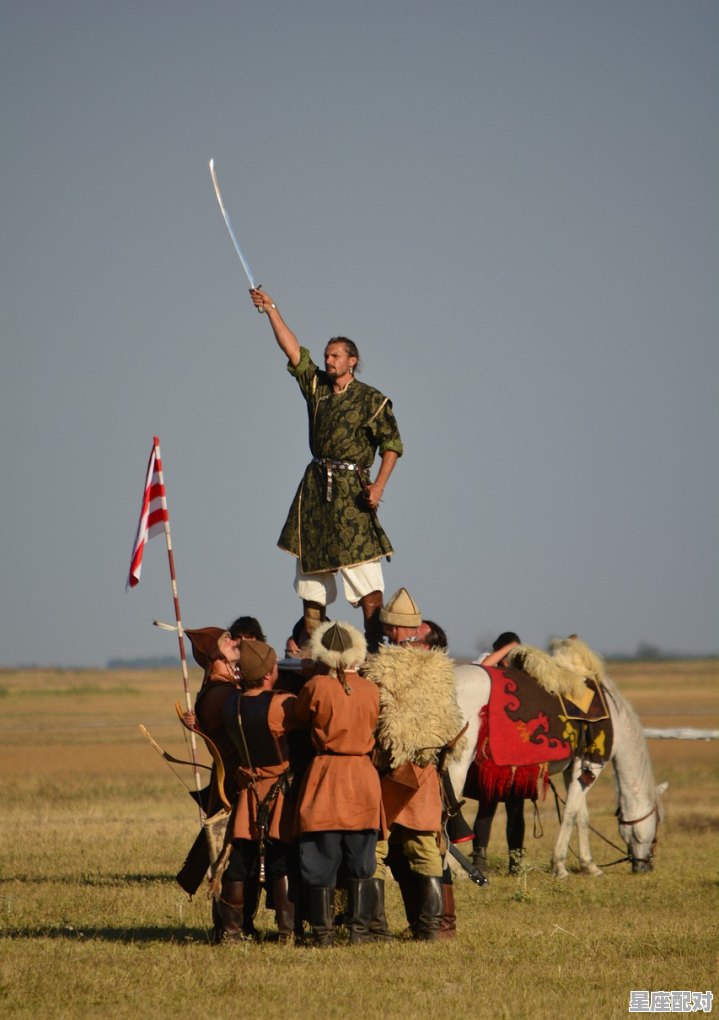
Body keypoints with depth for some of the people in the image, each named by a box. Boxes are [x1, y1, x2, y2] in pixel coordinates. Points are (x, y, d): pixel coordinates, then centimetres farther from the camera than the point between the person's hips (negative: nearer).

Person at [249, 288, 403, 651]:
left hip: (352, 490, -6)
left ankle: (375, 645, -17)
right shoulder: (316, 386, 11)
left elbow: (392, 443, -6)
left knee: (363, 568, -12)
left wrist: (379, 484, -18)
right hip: (316, 485, 6)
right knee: (311, 567, 7)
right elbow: (293, 349, 9)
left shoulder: (372, 400, -3)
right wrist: (271, 309, 3)